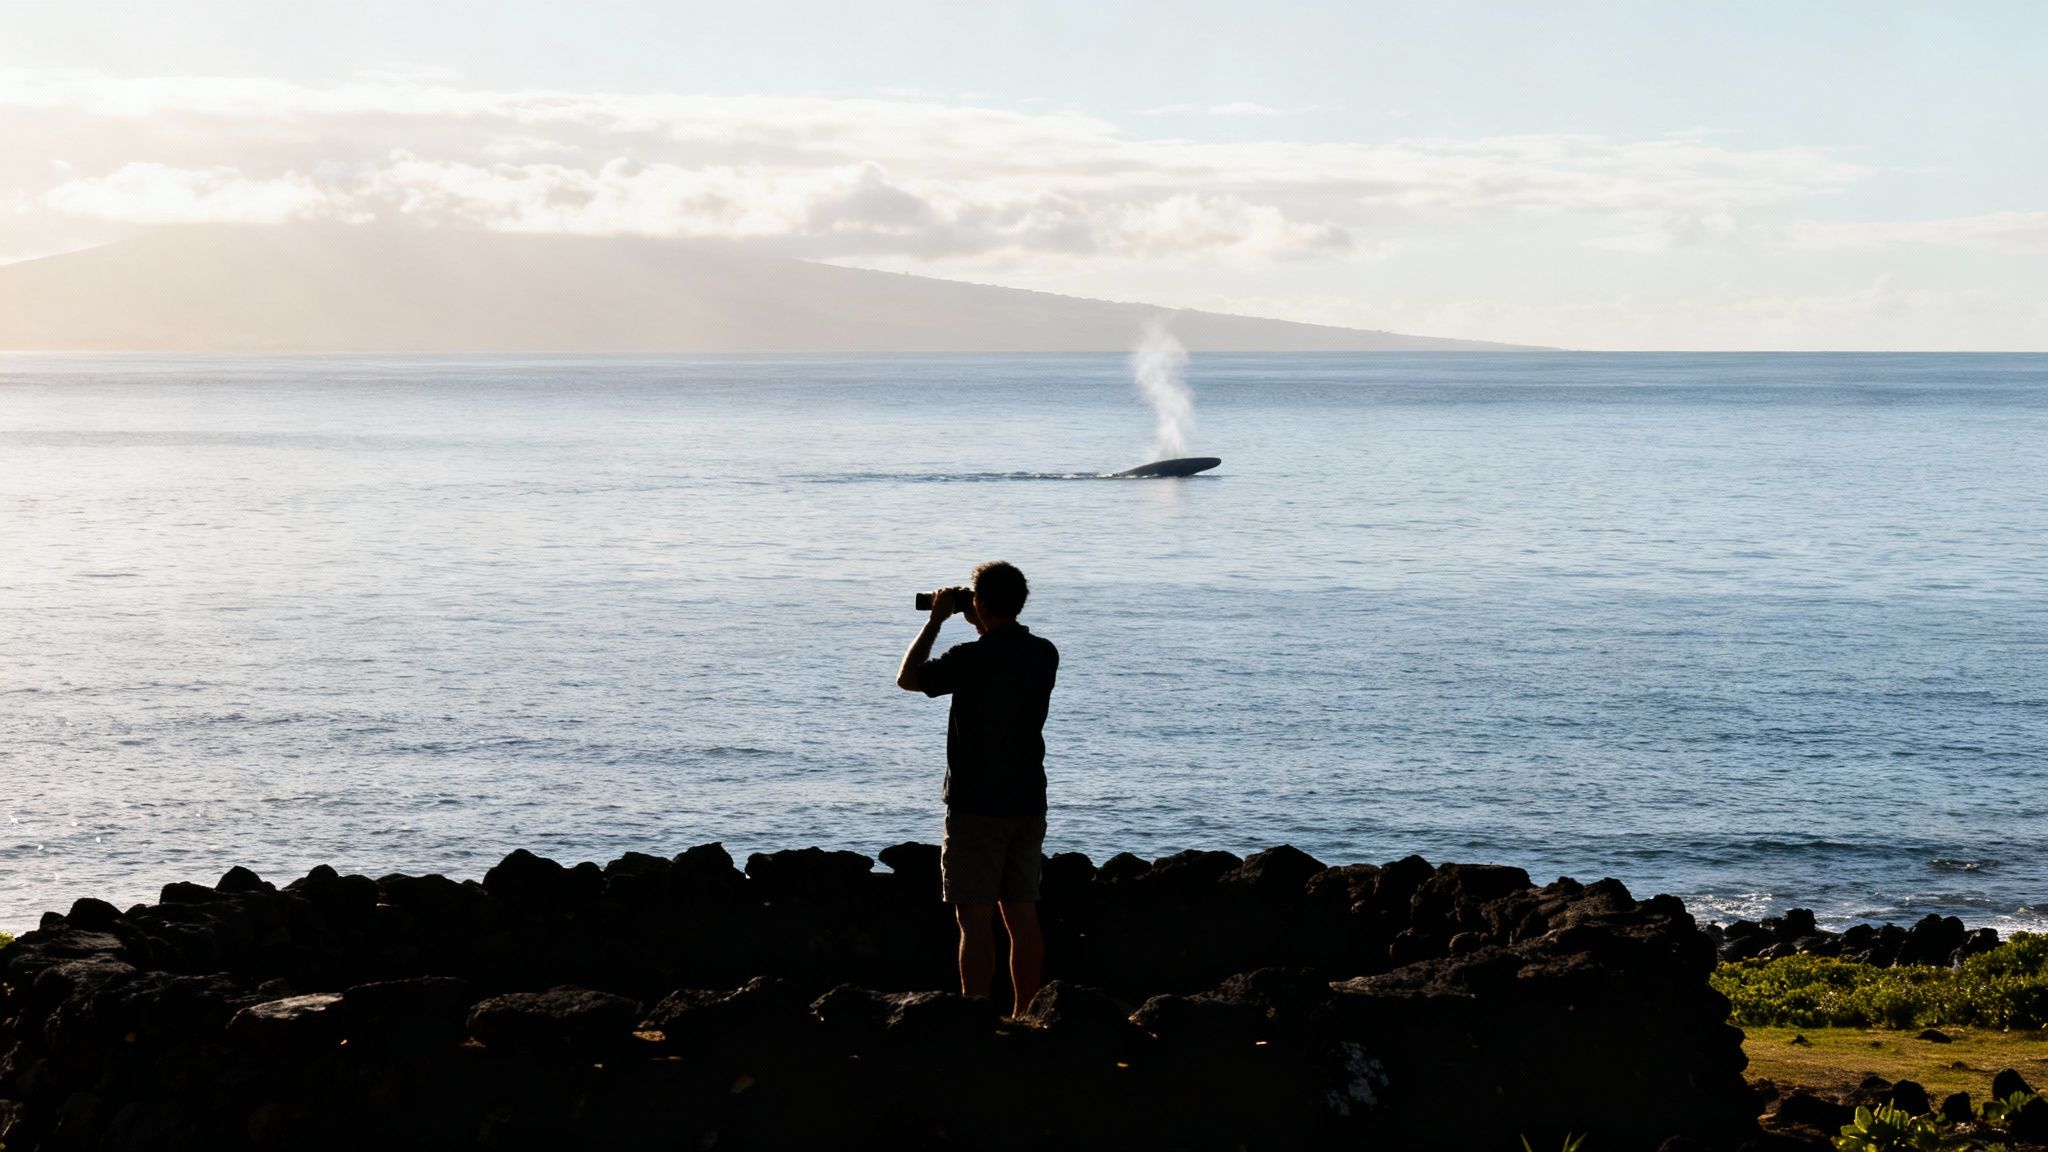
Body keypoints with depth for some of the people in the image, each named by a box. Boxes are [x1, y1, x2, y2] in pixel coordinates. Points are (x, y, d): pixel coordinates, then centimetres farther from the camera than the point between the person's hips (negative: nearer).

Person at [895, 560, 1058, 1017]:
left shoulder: (971, 659, -16)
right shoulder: (1045, 655, 2)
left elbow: (907, 677, 0)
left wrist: (936, 620, 7)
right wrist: (983, 628, 22)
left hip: (976, 804, -6)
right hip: (1028, 803, 6)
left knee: (975, 919, -3)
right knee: (1022, 916, 11)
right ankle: (1024, 1019, 15)